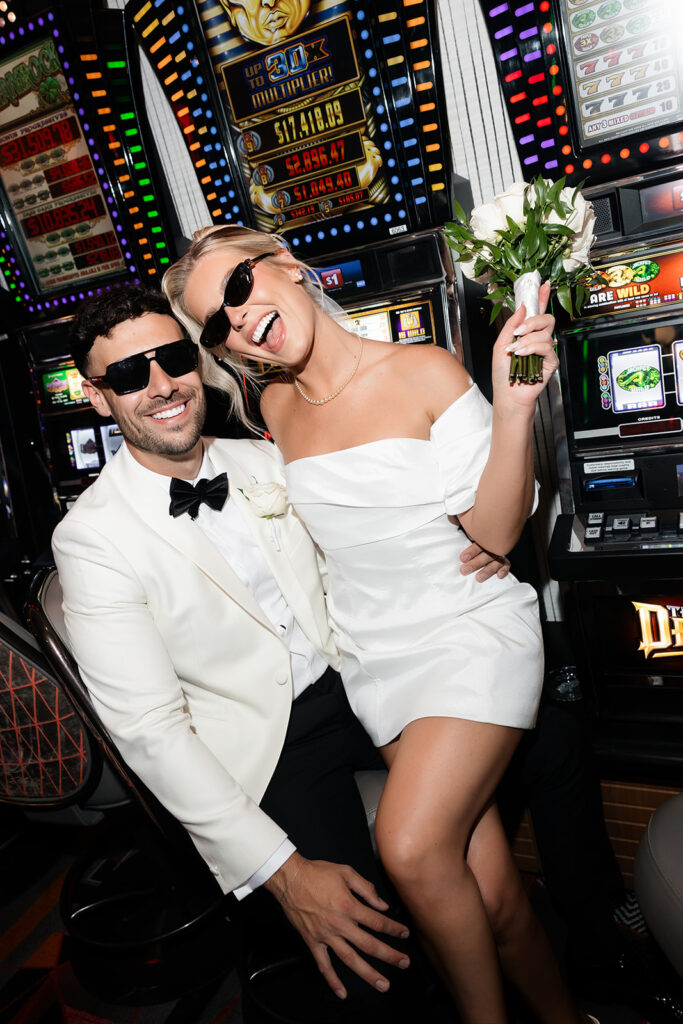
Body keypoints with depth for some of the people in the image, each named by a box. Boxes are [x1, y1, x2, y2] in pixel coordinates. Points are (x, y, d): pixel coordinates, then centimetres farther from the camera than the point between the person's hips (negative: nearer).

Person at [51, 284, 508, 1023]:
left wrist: (464, 548, -9)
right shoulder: (92, 538, -11)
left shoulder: (266, 461, 4)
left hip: (357, 681, 6)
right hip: (269, 743, -5)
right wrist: (281, 871, -20)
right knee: (367, 951, -22)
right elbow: (150, 728, -15)